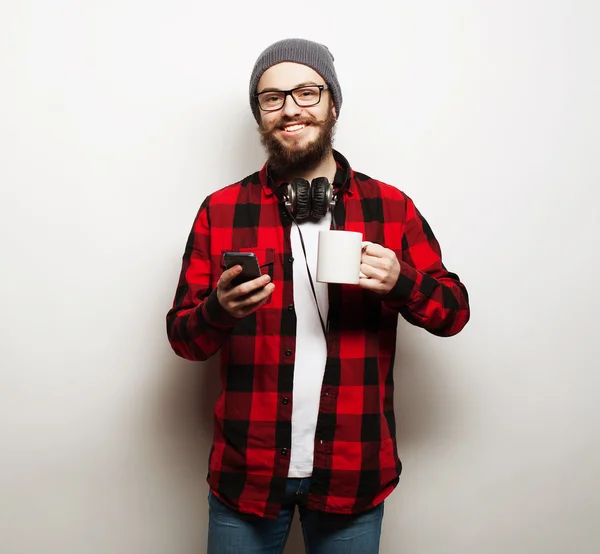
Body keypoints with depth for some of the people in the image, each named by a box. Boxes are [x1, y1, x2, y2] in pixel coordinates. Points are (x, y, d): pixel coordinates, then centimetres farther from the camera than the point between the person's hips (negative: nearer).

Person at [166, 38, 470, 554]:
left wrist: (401, 282, -17)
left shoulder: (393, 208, -1)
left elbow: (454, 311, 3)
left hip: (354, 475, 1)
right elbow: (181, 335, 1)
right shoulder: (220, 211, -2)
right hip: (245, 474, 0)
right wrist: (219, 309, -21)